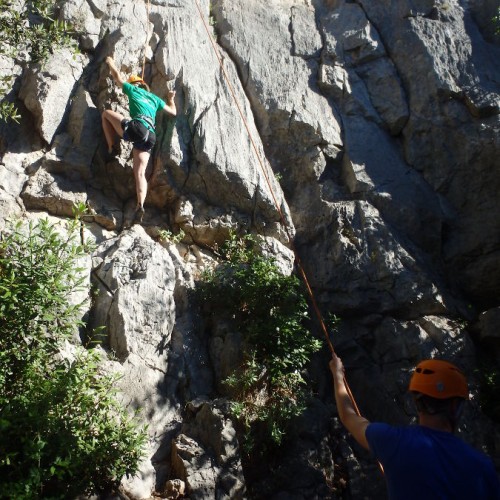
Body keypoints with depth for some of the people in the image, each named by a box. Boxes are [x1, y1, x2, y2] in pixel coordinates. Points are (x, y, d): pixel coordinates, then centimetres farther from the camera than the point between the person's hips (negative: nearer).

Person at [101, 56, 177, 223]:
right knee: (140, 173, -3)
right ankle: (140, 206, -24)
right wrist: (171, 98, 54)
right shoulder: (154, 98, 30)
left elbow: (117, 77, 32)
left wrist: (110, 63, 50)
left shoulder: (133, 90, 18)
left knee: (107, 113, 18)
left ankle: (111, 148, 10)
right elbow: (173, 112, 36)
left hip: (136, 127, -5)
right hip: (149, 136, 5)